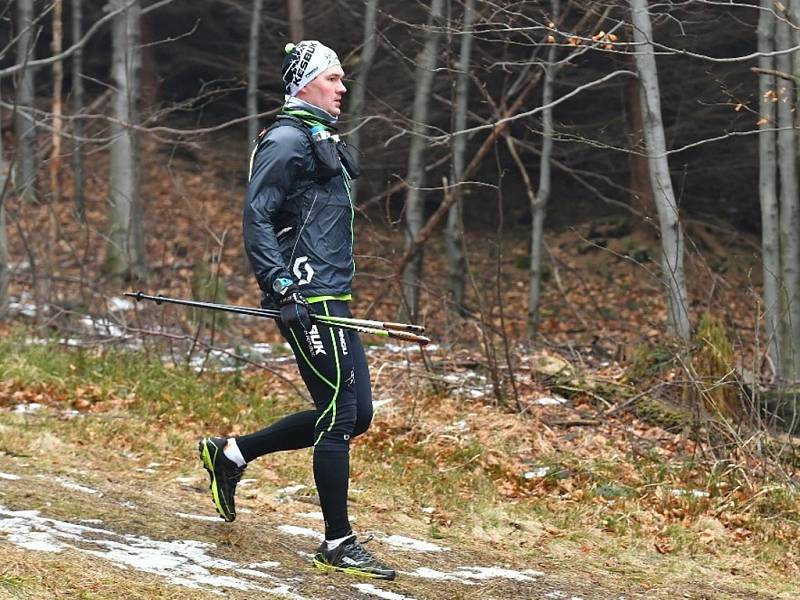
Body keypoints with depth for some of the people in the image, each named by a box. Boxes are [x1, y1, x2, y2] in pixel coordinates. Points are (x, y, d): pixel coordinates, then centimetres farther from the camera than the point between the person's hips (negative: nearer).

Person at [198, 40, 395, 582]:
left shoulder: (322, 141, 22)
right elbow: (258, 219, -16)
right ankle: (338, 544, -3)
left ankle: (231, 454, 21)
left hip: (332, 298, 10)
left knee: (355, 414, 10)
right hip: (308, 298, -10)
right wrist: (281, 288, -24)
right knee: (340, 415, -9)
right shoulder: (287, 140, -9)